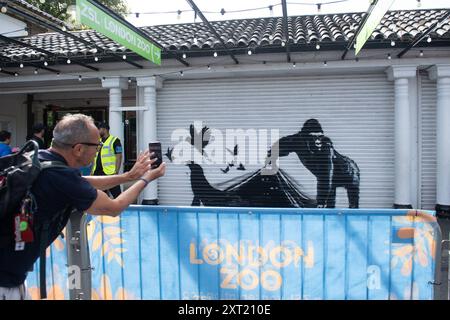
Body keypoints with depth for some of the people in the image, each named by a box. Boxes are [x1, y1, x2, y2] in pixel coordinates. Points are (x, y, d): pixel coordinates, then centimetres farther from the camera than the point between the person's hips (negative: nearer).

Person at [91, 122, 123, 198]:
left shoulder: (114, 140, -4)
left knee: (116, 194, -5)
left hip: (109, 172, -7)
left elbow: (118, 157, -9)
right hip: (97, 173, 7)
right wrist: (92, 170, 15)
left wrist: (116, 172, -16)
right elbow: (95, 157, 21)